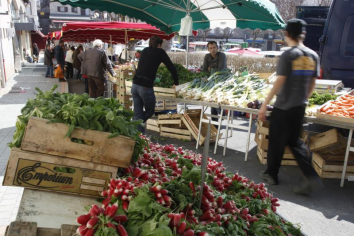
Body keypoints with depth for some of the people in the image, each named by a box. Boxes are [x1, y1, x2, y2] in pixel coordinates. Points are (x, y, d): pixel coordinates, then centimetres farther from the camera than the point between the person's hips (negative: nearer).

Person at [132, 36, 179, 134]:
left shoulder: (144, 51, 19)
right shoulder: (160, 52, 4)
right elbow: (171, 67, 5)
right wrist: (176, 83, 17)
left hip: (135, 85, 6)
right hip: (146, 87, -5)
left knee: (137, 113, 11)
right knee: (150, 111, 15)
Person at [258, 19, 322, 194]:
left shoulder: (288, 55, -13)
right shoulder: (313, 55, 5)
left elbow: (279, 83, -18)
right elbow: (312, 84, 10)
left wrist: (264, 105, -14)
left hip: (283, 107, -6)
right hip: (300, 107, 6)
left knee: (277, 142, 9)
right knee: (294, 141, 18)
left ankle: (271, 174, 24)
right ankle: (310, 176, 8)